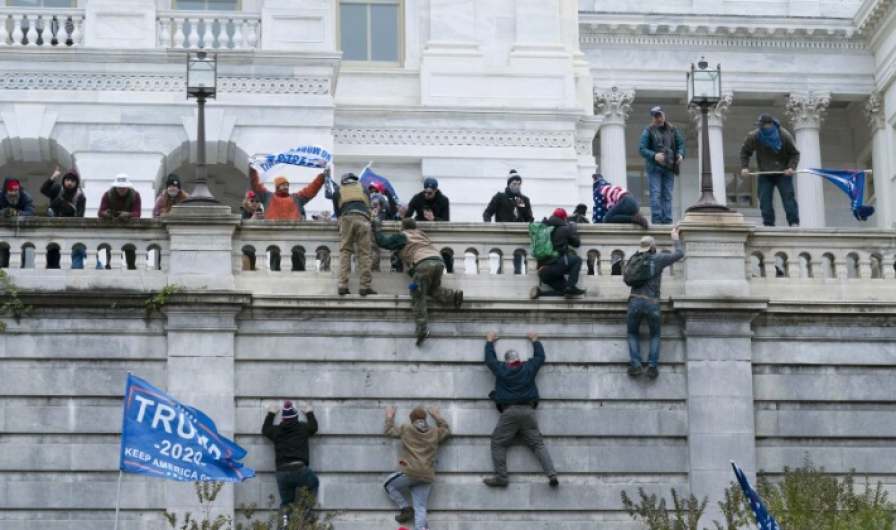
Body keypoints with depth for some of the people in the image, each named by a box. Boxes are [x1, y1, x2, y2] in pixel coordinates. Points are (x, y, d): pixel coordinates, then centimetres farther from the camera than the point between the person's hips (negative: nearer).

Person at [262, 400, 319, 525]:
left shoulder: (276, 430, 11)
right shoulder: (302, 428, 8)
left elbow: (265, 429, 33)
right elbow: (314, 427, 30)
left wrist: (270, 414, 46)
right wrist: (310, 414, 45)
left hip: (282, 473, 2)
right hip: (300, 470, -2)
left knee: (286, 503, 15)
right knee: (314, 484, 28)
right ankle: (305, 510, 9)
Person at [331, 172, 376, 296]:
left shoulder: (338, 192, 25)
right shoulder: (364, 190, 29)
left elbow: (337, 212, 28)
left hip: (346, 219, 0)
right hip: (362, 219, 0)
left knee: (344, 252, 2)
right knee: (364, 253, -1)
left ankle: (343, 285, -11)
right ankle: (365, 286, -8)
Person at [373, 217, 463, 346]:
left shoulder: (402, 236, 16)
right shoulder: (421, 234, 32)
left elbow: (383, 242, 16)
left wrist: (377, 228, 30)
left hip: (424, 263, -6)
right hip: (439, 261, 6)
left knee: (418, 296, -3)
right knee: (433, 289, 26)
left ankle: (422, 328, -17)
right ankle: (454, 296, 0)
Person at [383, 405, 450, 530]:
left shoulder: (406, 429, 7)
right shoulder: (435, 432, 15)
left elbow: (388, 431, 20)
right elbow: (447, 431, 36)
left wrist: (390, 416, 35)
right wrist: (438, 417, 44)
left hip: (411, 472, -4)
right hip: (427, 477, 4)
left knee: (389, 485, 22)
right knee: (420, 508, 0)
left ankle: (406, 509, 9)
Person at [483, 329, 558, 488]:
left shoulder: (501, 369, 5)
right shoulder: (529, 367, 9)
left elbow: (490, 358, 22)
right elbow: (540, 356, 27)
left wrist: (490, 341, 38)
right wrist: (535, 340, 41)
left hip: (509, 412, -3)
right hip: (528, 411, 3)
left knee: (498, 443, 4)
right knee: (537, 444, 2)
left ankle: (500, 477, -8)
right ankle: (552, 474, -13)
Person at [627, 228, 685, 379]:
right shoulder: (658, 259, 0)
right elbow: (680, 253, 8)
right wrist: (675, 239, 25)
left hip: (635, 301, 1)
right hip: (652, 303, -1)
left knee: (632, 333, 17)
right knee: (655, 335, 17)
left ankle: (636, 365, 0)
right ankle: (652, 366, 3)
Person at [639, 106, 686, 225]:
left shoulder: (673, 130, 9)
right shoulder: (648, 131, -2)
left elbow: (681, 144, 12)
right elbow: (642, 149, -7)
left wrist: (680, 154, -10)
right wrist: (654, 156, -24)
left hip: (669, 167, 4)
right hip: (654, 168, -4)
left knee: (667, 195, 5)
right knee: (655, 194, -9)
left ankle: (667, 220, 7)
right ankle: (656, 220, -10)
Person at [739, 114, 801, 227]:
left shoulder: (784, 136, -15)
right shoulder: (754, 137, -12)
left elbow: (795, 153, -5)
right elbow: (744, 152, 5)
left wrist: (791, 167, -21)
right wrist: (744, 167, -8)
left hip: (783, 173, -2)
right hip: (765, 174, 2)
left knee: (788, 196, -12)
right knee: (764, 199, -6)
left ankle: (794, 222, -13)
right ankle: (768, 224, -3)